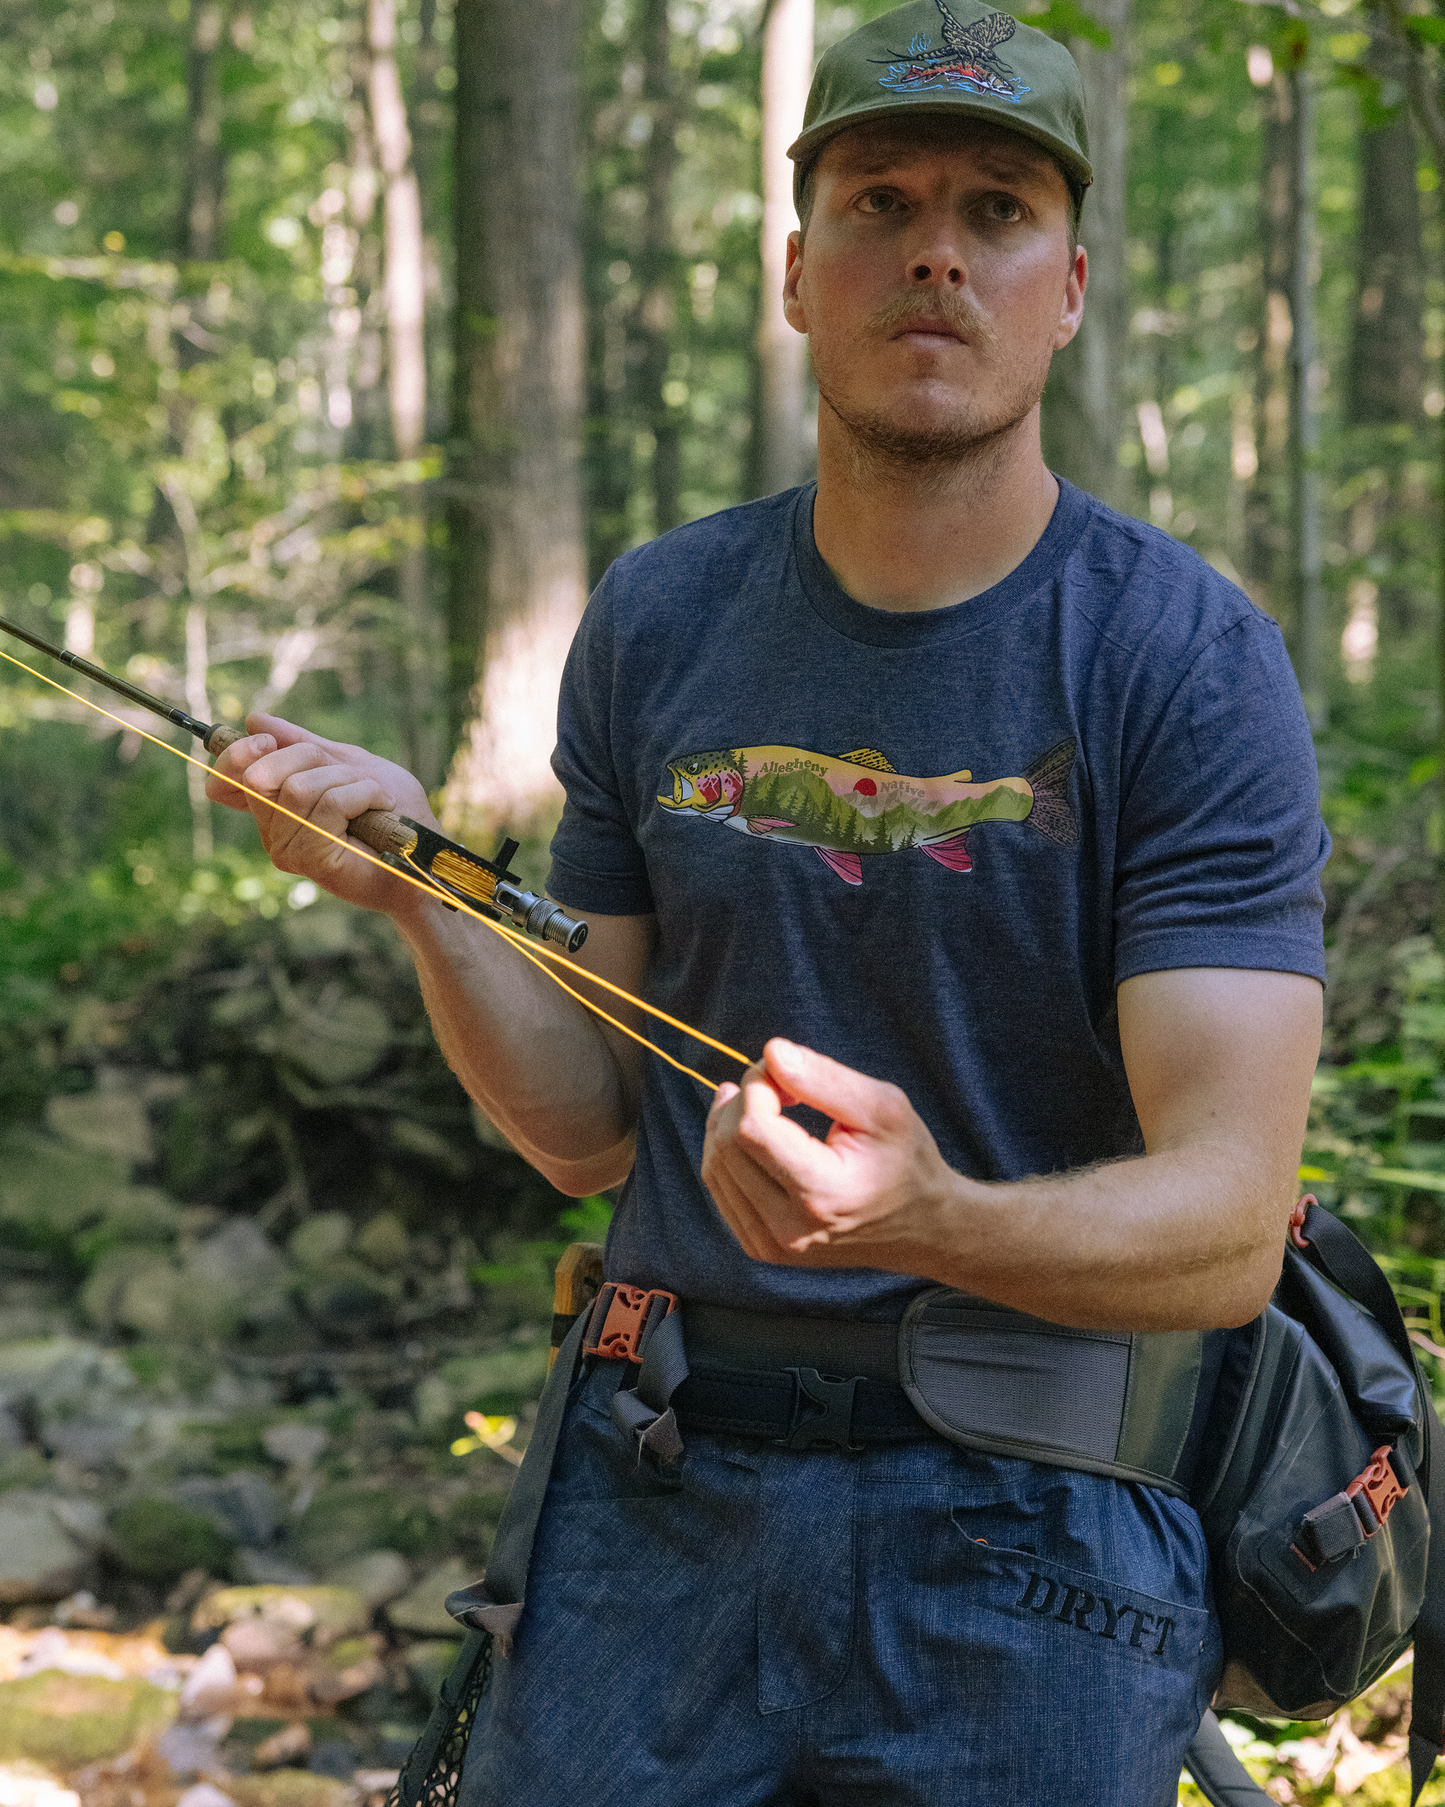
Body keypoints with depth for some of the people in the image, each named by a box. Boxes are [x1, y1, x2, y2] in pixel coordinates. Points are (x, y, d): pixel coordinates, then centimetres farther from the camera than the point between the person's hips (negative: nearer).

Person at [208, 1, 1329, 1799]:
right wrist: (418, 896, -12)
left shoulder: (1188, 660, -10)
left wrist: (935, 1219, -37)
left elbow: (1225, 1226, -17)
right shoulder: (656, 623, 3)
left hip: (1025, 1528, -3)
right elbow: (590, 1129, 6)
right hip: (656, 1484, 3)